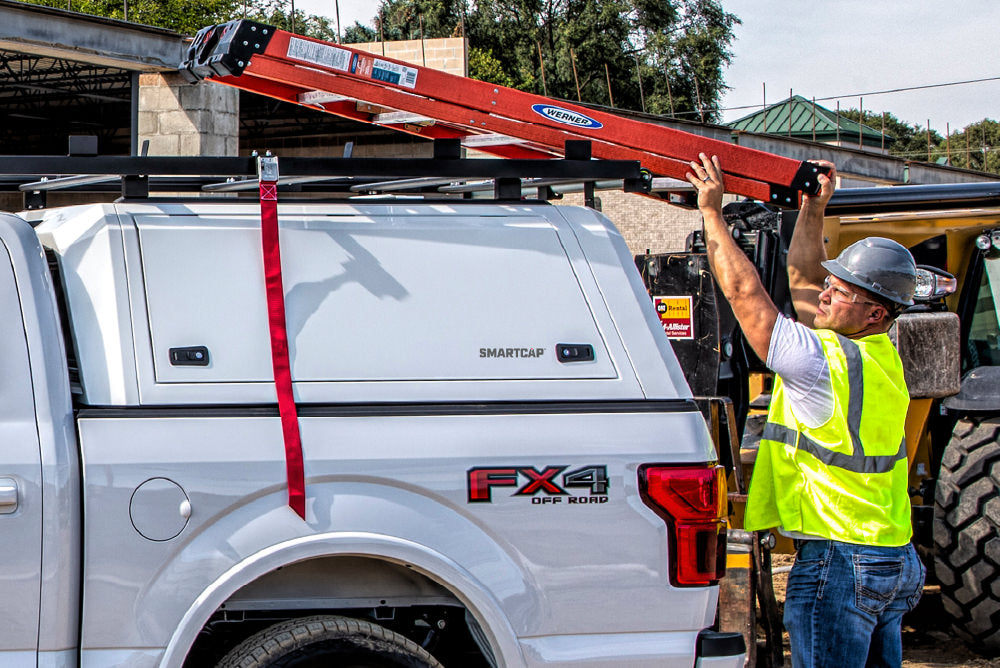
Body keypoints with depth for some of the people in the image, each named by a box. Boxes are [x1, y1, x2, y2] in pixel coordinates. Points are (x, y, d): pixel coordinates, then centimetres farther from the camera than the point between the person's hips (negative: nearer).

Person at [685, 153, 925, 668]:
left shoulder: (826, 361, -18)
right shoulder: (877, 351, 8)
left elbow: (744, 291, -12)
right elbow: (802, 280, 21)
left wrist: (712, 211, -4)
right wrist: (813, 210, 21)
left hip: (837, 560, -9)